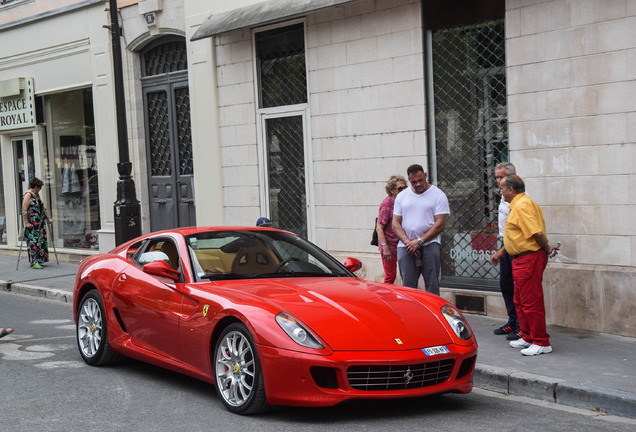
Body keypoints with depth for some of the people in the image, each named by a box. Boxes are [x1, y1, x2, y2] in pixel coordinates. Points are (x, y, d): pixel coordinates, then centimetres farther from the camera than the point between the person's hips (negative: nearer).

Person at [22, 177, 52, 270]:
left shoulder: (37, 195, 18)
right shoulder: (28, 195, -10)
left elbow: (43, 208, 25)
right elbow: (24, 209, -17)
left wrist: (48, 218, 23)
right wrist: (26, 222, -21)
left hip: (40, 223, 9)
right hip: (31, 223, -9)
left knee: (41, 240, 6)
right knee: (33, 241, -11)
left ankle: (38, 260, 11)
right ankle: (34, 262, -12)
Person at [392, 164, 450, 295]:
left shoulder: (438, 195, 2)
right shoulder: (401, 197, 13)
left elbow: (440, 224, -5)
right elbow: (396, 223, 9)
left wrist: (419, 241, -12)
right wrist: (407, 242, -8)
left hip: (429, 244, -3)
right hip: (405, 247, 3)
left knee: (432, 286, -5)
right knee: (407, 286, 2)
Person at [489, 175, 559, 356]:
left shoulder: (522, 205, -18)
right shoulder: (517, 205, 17)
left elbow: (537, 233, -26)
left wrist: (547, 248, -11)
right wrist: (500, 252, 26)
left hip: (530, 258, -11)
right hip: (520, 259, 11)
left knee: (531, 302, -7)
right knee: (520, 301, 18)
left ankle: (541, 342, -1)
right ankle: (528, 337, 27)